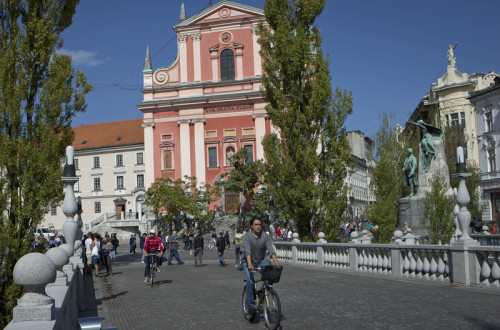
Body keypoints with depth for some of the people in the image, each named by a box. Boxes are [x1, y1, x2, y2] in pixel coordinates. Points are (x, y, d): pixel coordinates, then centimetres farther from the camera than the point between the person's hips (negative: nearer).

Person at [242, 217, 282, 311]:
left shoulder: (265, 236, -10)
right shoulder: (247, 236, -18)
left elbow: (271, 250, -19)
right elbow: (247, 251, -30)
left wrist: (276, 262, -35)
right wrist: (250, 265, -44)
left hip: (260, 261, 3)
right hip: (248, 262, -3)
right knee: (250, 281, -22)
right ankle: (249, 304, -9)